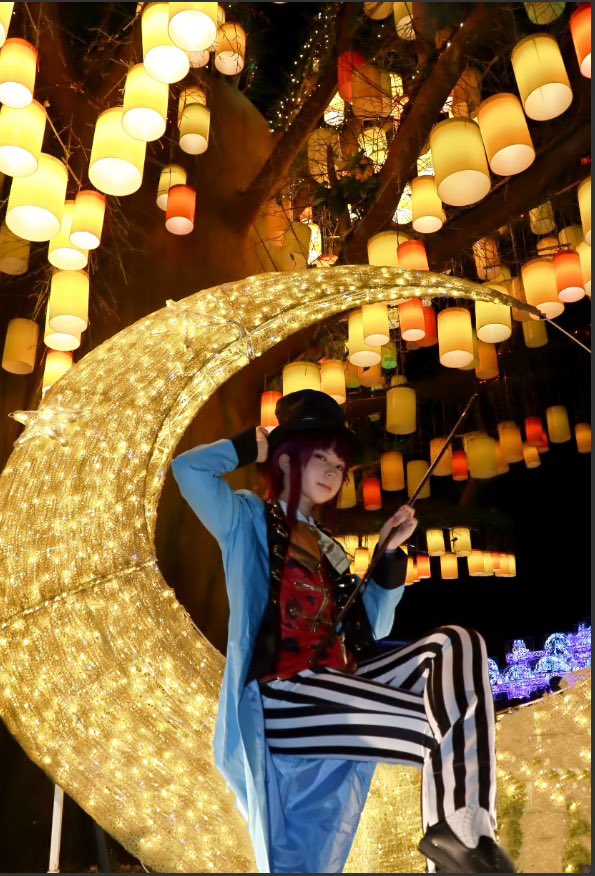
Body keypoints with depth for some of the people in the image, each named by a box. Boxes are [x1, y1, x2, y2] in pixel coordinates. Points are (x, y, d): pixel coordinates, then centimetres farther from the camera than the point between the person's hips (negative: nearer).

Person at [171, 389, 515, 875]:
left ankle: (464, 831, -23)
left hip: (338, 684, 7)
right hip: (282, 692, -7)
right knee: (449, 724, -18)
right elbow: (189, 469, -10)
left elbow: (371, 630, 19)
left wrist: (391, 552, 9)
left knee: (456, 644, -15)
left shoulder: (326, 546, 25)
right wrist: (260, 443, 4)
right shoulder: (249, 519, 8)